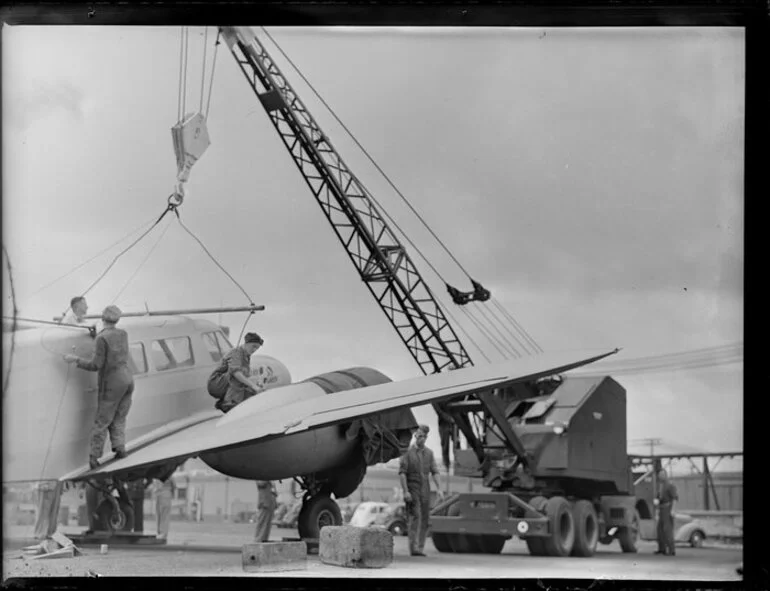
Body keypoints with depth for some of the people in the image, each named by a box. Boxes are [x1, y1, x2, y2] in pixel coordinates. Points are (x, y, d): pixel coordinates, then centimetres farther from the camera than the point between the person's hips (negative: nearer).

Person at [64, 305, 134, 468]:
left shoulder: (101, 338, -16)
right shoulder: (123, 334, 5)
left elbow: (96, 366, -19)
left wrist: (75, 359, -10)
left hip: (112, 384, -6)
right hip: (127, 379, 6)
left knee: (102, 422, 2)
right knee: (118, 419, 15)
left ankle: (94, 457, 0)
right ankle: (119, 447, 0)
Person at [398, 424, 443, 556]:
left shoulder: (429, 453, 12)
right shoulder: (408, 452, -3)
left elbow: (434, 472, 8)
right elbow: (402, 472, -7)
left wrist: (439, 488, -4)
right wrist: (405, 491, -16)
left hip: (425, 490, 5)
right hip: (412, 489, -5)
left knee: (425, 519, 4)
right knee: (415, 517, -14)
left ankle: (420, 547, 10)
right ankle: (414, 548, -17)